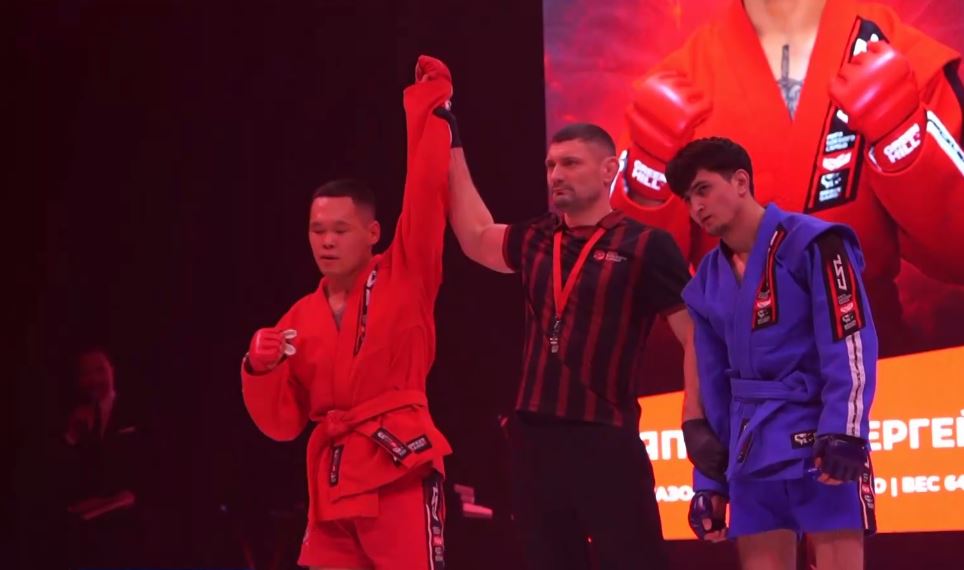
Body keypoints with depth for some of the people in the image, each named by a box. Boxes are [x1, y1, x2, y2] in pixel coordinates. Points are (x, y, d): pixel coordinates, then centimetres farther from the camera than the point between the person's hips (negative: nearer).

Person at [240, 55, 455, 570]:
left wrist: (429, 102, -8)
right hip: (332, 481, 5)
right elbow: (280, 422, 13)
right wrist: (259, 370, -5)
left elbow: (426, 189, -7)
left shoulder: (403, 278, 3)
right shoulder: (301, 319, 14)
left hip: (398, 467, -5)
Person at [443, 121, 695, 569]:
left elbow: (697, 338, -7)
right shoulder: (535, 242, 13)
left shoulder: (645, 247, -4)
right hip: (534, 439, 6)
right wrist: (452, 148, 30)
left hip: (606, 441, -6)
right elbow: (475, 236, 30)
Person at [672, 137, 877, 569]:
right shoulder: (708, 279, 14)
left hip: (819, 442, -6)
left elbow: (850, 346, -13)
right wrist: (710, 480, 15)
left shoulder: (813, 244, -6)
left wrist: (842, 434, -23)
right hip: (751, 452, 7)